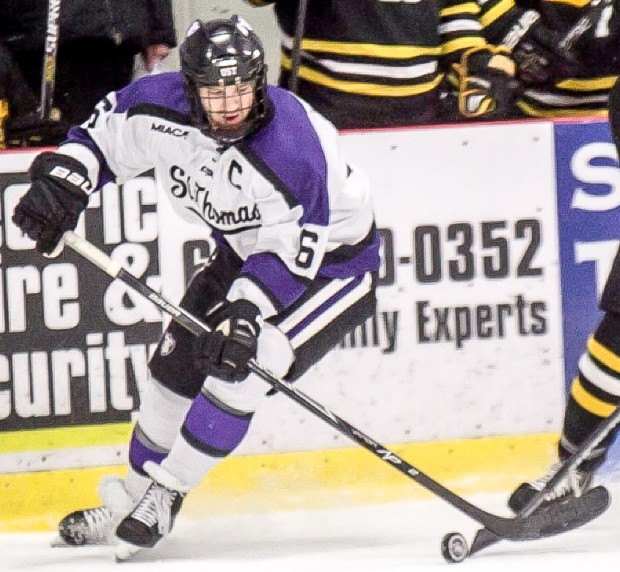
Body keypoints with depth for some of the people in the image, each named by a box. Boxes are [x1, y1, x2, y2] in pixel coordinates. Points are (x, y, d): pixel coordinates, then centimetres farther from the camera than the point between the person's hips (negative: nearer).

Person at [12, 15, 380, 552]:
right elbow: (102, 135, 0)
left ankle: (167, 492, -6)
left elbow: (292, 254, -30)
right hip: (245, 250, 7)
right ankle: (132, 497, 24)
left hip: (330, 259, -7)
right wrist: (61, 181, -16)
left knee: (239, 364, -21)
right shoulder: (160, 105, -20)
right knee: (178, 361, 7)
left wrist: (245, 312, -38)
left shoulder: (295, 148, -37)